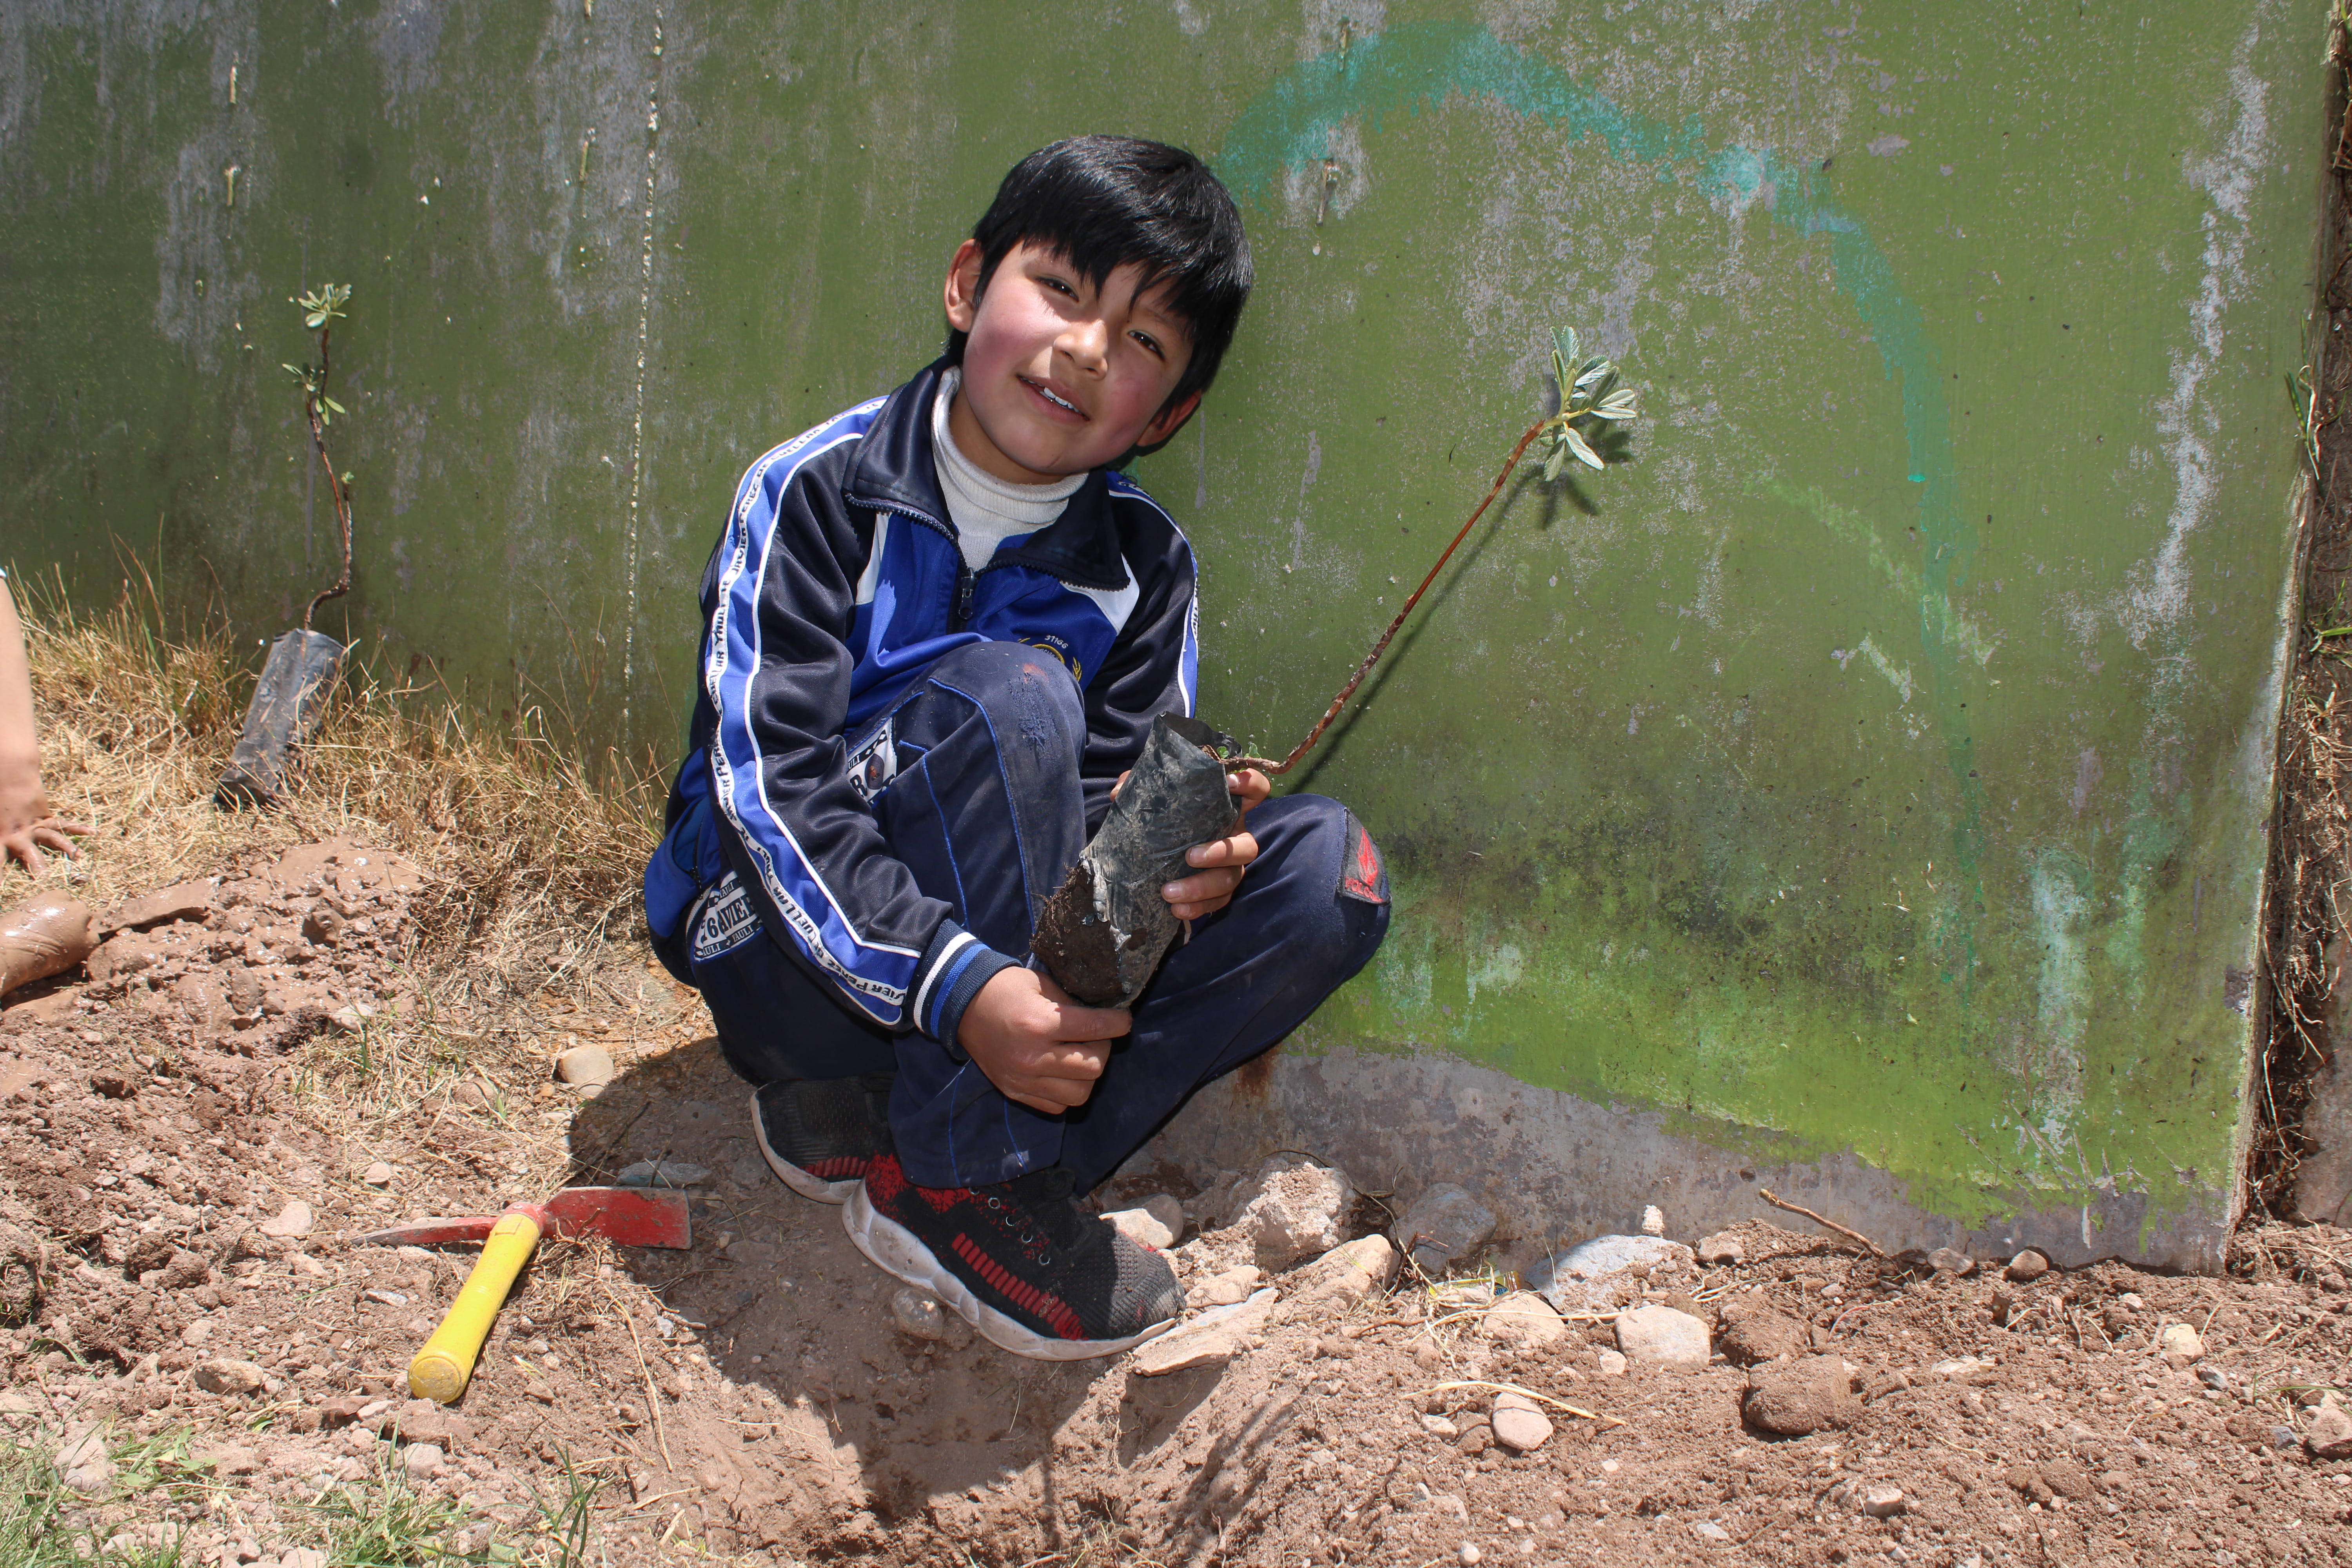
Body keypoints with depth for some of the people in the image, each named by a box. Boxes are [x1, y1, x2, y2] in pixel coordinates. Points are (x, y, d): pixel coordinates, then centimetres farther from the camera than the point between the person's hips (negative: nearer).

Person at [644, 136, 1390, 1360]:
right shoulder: (817, 492, -14)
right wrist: (959, 987, -36)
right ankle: (962, 1178, -23)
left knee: (1328, 868, -13)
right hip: (787, 941, -5)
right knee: (1008, 691, -30)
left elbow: (1108, 796, -2)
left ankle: (864, 1124, -18)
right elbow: (769, 785, -23)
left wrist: (1163, 854, -28)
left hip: (1012, 959, 6)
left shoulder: (1143, 567, 1)